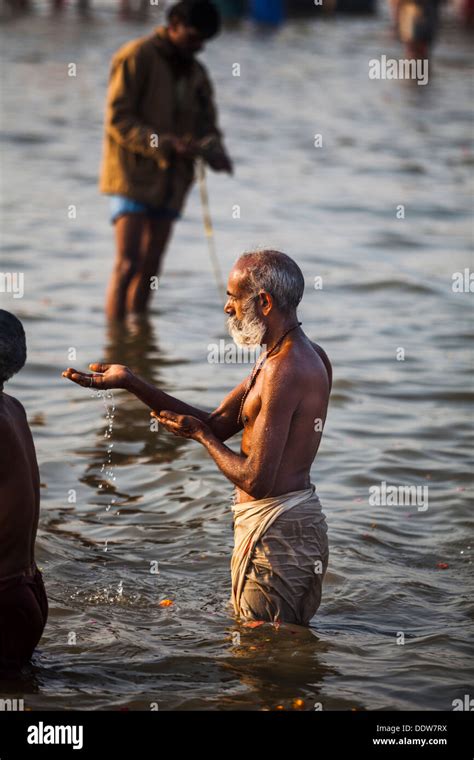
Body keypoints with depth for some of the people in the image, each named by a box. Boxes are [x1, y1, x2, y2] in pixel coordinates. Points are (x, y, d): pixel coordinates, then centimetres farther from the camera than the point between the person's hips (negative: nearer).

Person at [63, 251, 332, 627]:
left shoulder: (284, 372, -23)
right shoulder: (305, 356, 11)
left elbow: (256, 481, -26)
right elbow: (218, 423, 14)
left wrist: (201, 435, -7)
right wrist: (132, 383, 8)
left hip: (276, 528, -11)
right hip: (303, 520, 11)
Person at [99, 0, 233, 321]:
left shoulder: (196, 73, 13)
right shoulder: (136, 57, -9)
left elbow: (207, 124, 13)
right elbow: (118, 119, -14)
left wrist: (215, 152, -10)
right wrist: (164, 144, -25)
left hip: (171, 180, 7)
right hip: (133, 176, -7)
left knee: (151, 267, 8)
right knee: (129, 263, -14)